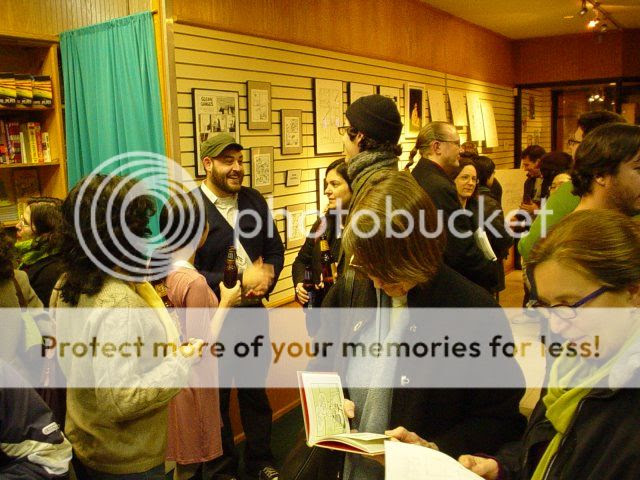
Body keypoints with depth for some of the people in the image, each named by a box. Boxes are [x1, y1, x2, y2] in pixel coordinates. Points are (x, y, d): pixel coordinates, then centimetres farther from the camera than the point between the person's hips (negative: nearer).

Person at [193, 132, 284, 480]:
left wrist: (265, 279, -13)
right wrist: (240, 281, -22)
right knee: (216, 396, 15)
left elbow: (275, 249, 7)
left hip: (254, 313, 5)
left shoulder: (254, 200, 3)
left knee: (255, 391, 19)